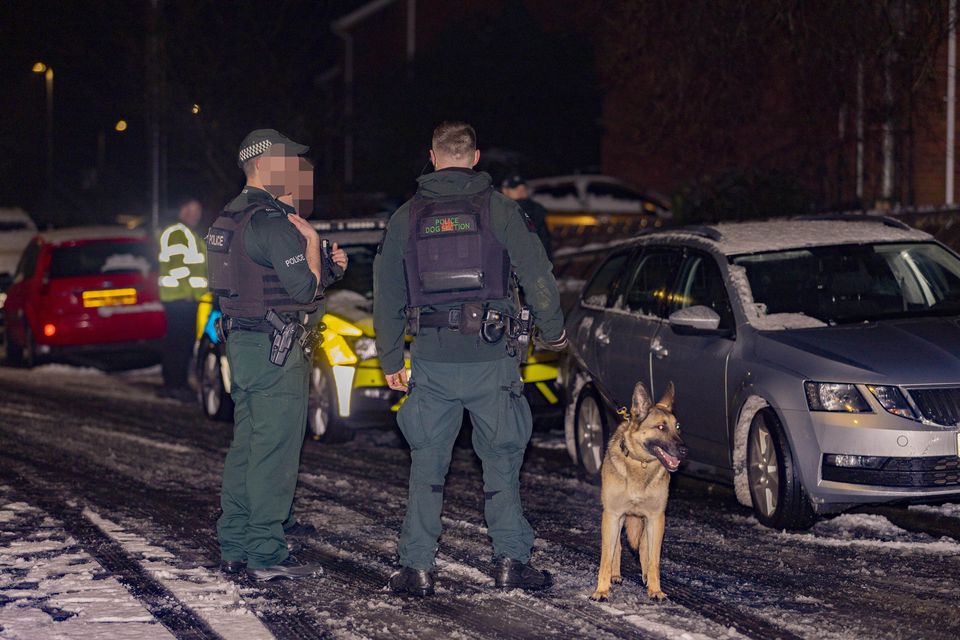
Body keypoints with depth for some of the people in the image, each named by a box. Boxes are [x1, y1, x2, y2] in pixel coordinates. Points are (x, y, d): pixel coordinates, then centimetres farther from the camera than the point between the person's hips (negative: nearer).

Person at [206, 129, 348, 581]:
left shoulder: (231, 218, 16)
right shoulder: (272, 221, -16)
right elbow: (305, 288, -19)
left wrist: (327, 267, 12)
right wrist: (311, 241, -4)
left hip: (243, 341, 10)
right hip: (275, 348, -10)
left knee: (246, 447, 13)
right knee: (275, 452, -7)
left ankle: (234, 548, 17)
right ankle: (267, 556, -5)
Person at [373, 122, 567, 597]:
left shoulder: (406, 218, 6)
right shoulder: (498, 209, -1)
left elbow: (386, 295, 9)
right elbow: (537, 276, -3)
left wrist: (390, 360, 17)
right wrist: (553, 331, 12)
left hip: (431, 360, 1)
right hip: (490, 358, -1)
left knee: (427, 463, 7)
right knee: (501, 459, 9)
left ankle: (418, 566, 5)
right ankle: (510, 558, 8)